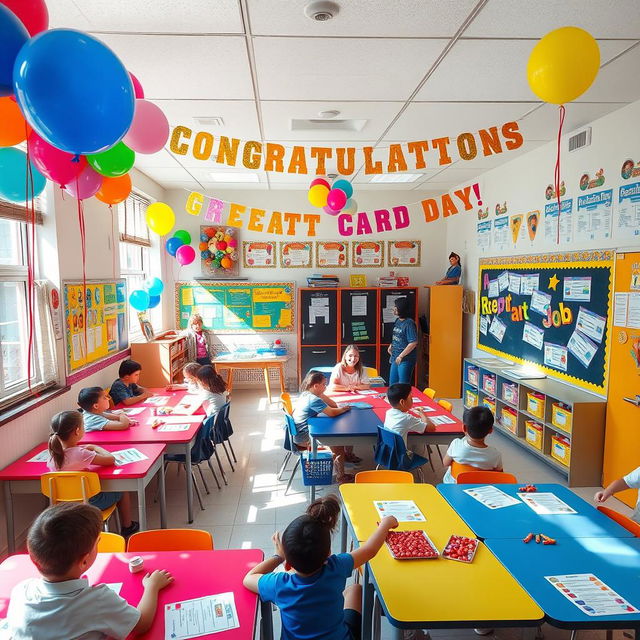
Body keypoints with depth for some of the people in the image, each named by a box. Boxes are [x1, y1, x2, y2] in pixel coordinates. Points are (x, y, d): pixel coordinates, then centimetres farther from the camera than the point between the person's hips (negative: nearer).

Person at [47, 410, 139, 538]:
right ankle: (127, 528, 32)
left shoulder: (53, 455, -11)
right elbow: (111, 459, -21)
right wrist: (95, 447, -7)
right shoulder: (81, 454, -30)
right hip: (89, 502, -6)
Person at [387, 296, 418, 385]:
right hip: (395, 358, 9)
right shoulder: (398, 320, 8)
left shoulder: (409, 323, -18)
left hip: (406, 360, -9)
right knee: (392, 384, 17)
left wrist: (401, 356, -19)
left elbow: (413, 342, -22)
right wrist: (391, 346, 7)